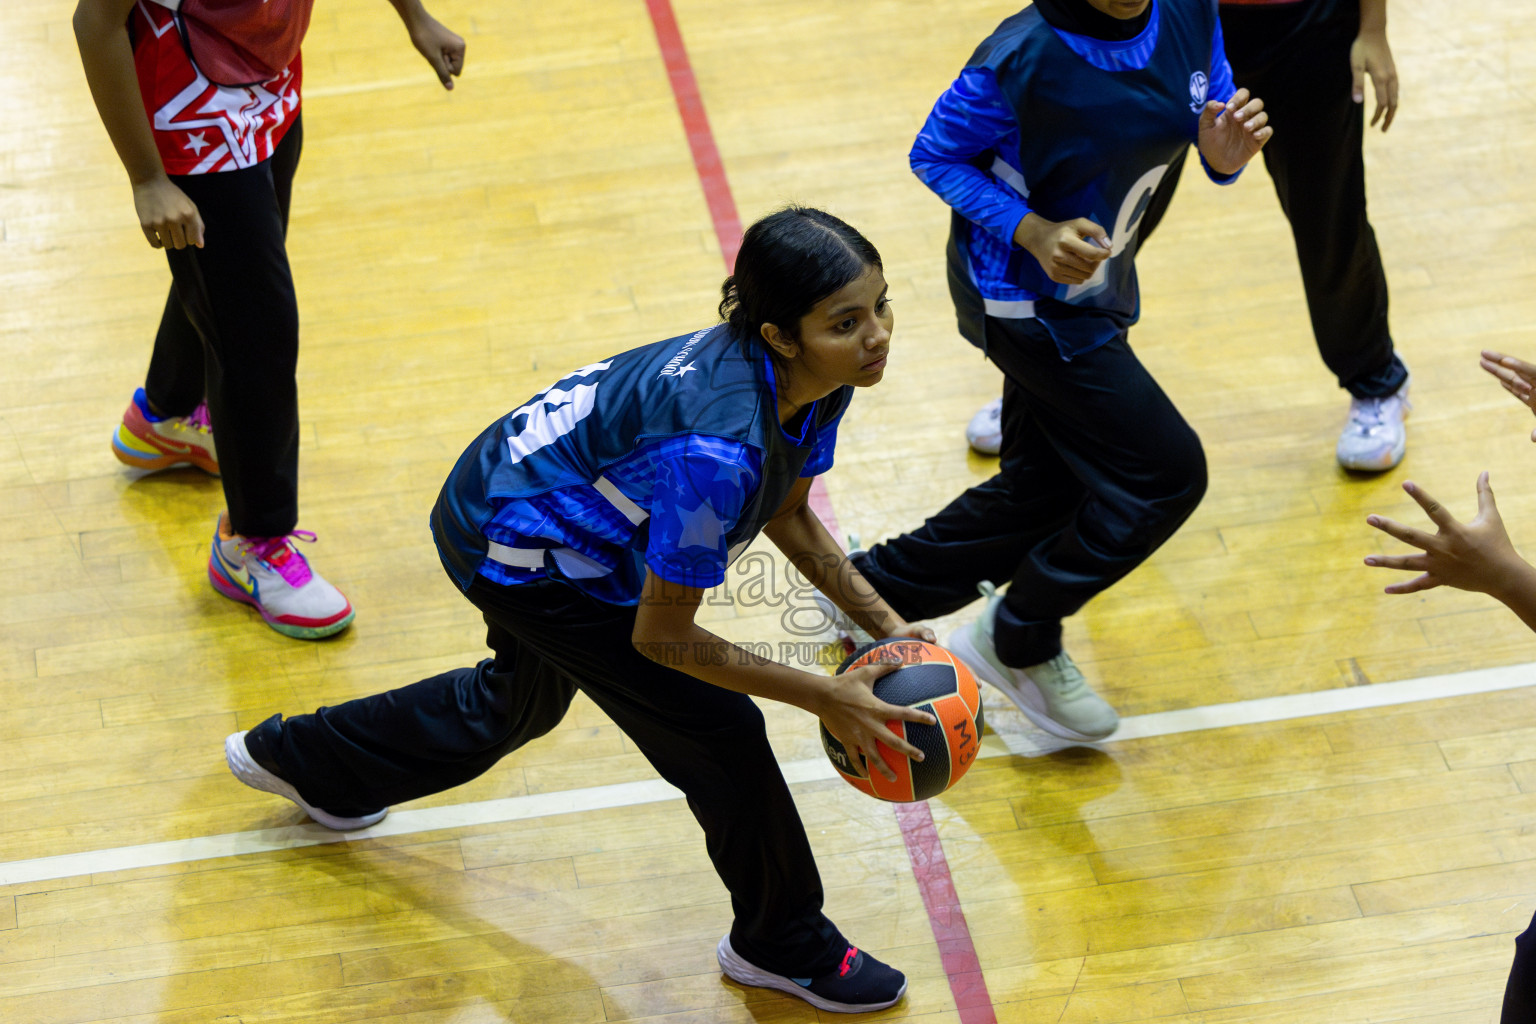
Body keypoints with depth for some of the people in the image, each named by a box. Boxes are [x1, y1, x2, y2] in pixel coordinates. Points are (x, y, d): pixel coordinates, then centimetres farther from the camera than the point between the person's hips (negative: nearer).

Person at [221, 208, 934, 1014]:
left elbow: (785, 513, 4)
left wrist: (884, 626, -4)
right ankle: (783, 946, 22)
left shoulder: (813, 377, -16)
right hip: (518, 551, -9)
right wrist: (824, 697, -24)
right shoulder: (719, 445, -41)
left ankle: (299, 759, 57)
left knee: (522, 702, 34)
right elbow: (661, 637, -29)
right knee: (719, 736, -4)